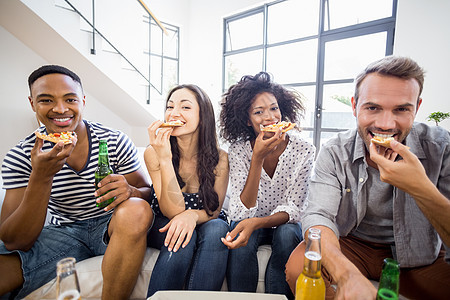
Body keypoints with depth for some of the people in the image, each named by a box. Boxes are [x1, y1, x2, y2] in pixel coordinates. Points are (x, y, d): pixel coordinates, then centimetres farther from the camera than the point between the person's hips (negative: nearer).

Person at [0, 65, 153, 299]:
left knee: (136, 209, -33)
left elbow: (148, 194, -4)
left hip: (113, 227, 1)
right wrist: (41, 177, -28)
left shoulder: (116, 142, -10)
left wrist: (130, 191, -29)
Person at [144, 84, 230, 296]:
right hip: (162, 227, -1)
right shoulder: (153, 153, -16)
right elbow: (173, 211, -22)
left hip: (203, 226, 1)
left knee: (217, 229, -31)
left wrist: (193, 215, -32)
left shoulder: (219, 157, -14)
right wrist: (164, 159, -34)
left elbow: (214, 210, -9)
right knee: (182, 237, -33)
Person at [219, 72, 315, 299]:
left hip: (284, 223, 1)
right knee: (241, 238, -31)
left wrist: (256, 222, -34)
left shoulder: (304, 151, -14)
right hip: (250, 222, 0)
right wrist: (257, 158, -32)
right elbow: (242, 212, -21)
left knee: (287, 235, -31)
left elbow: (294, 209, -13)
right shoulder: (239, 149, -14)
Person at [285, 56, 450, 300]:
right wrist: (347, 274, -44)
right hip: (351, 246, 0)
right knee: (298, 267, -24)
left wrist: (421, 188, -38)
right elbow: (318, 215, -25)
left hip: (419, 255, 1)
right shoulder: (335, 153, -15)